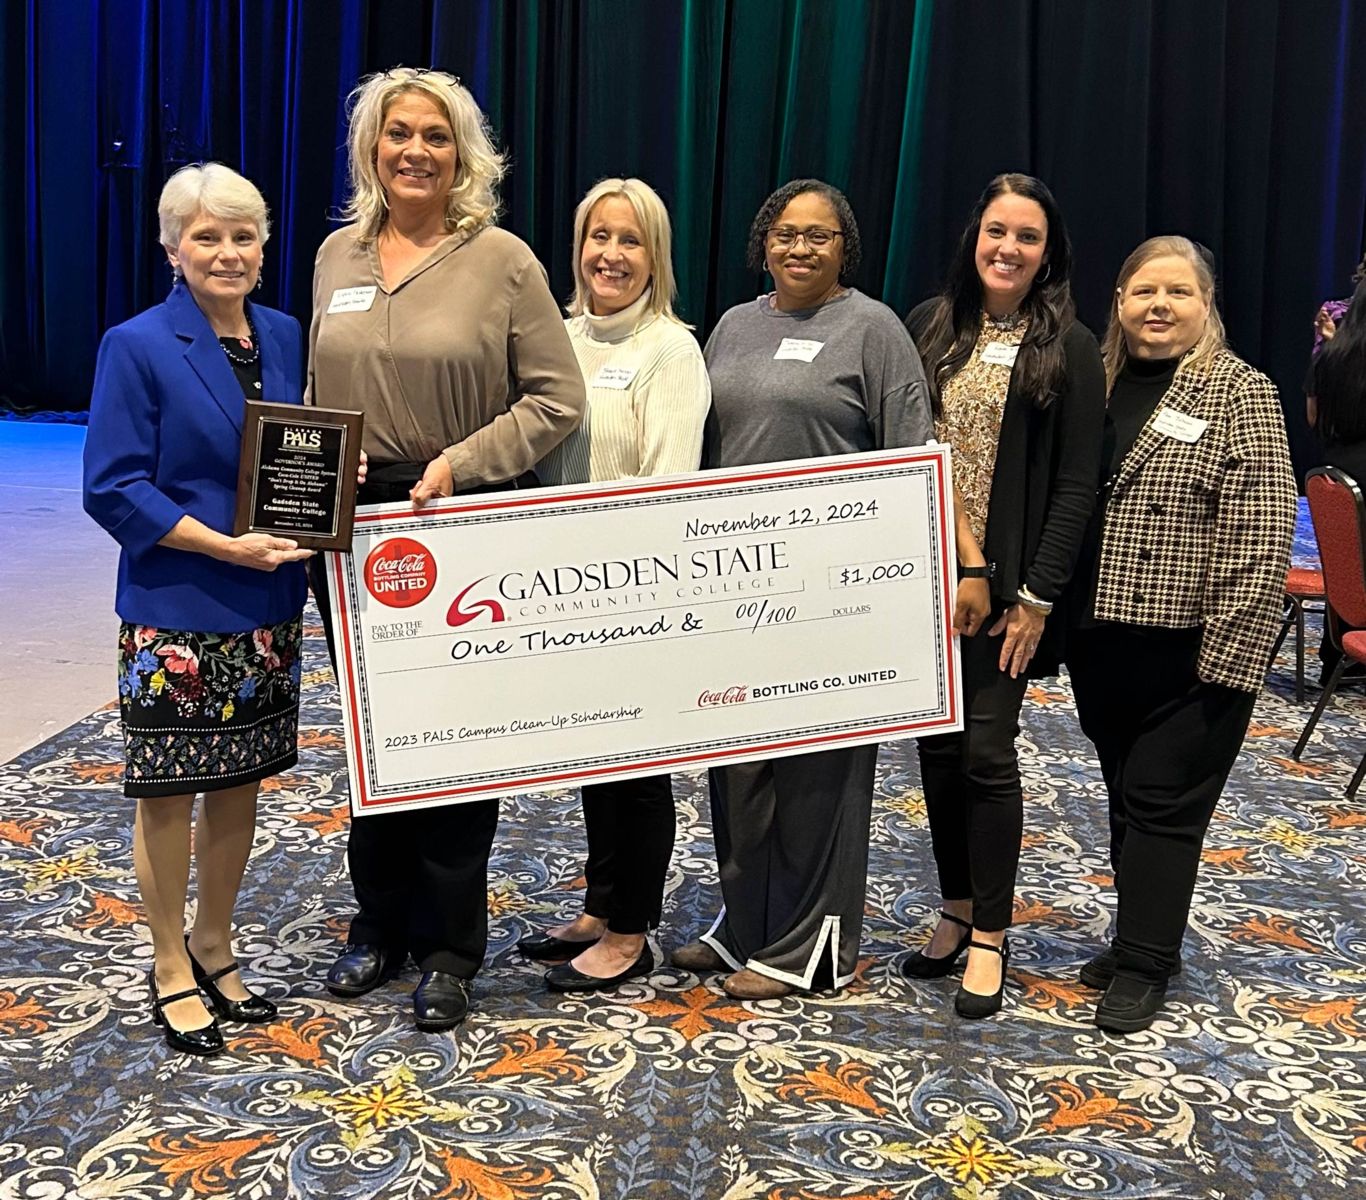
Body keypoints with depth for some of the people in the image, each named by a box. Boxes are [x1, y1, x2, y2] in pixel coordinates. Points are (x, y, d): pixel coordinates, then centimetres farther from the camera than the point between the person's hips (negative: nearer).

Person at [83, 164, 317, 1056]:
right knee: (170, 792, 5)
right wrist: (224, 545, -21)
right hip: (174, 613, -5)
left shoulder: (285, 338, 6)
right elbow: (113, 488, -13)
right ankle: (172, 972, 22)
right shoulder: (138, 347, -10)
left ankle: (215, 950, 32)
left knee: (240, 782, 14)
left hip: (266, 610, 5)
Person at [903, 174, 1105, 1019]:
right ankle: (957, 910, 26)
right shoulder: (931, 327, 7)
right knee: (937, 747, 10)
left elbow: (1076, 488, -6)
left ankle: (989, 935, 13)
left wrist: (1037, 596, -12)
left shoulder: (1069, 347, -3)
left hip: (1005, 586, -4)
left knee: (986, 752, -2)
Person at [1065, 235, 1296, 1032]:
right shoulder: (1096, 384, 9)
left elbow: (1261, 535, -14)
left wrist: (1229, 652, -18)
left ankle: (1144, 964, 14)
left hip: (1191, 649, -6)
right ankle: (1143, 936, 30)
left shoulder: (1241, 394, -8)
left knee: (1163, 801, 2)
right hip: (1103, 640, 6)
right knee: (1126, 795, 15)